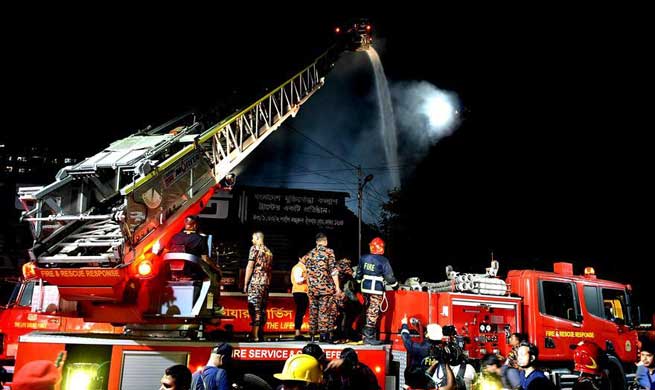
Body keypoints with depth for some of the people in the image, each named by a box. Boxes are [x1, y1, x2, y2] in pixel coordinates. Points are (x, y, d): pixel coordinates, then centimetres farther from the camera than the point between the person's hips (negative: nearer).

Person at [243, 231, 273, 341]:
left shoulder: (255, 248, -2)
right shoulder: (269, 252, 19)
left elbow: (250, 266, -8)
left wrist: (245, 284, -6)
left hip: (255, 282, -7)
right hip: (266, 283, 7)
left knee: (254, 308, -10)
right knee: (262, 309, 10)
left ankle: (255, 336, -16)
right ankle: (261, 335, 13)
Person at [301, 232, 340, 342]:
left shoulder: (309, 254, 12)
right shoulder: (329, 252, -2)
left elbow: (308, 272, 14)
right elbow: (333, 270, -6)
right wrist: (337, 287, -5)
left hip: (312, 287, 4)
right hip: (326, 287, -4)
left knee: (313, 310, 9)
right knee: (325, 310, -3)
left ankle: (312, 335, 11)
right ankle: (324, 334, -7)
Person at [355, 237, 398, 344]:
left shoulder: (363, 258, 4)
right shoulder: (383, 261, -13)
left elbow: (359, 273, 13)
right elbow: (389, 276, -10)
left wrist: (359, 282, 28)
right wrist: (395, 285, 6)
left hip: (365, 287, 6)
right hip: (377, 289, -6)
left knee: (369, 311, 16)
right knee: (373, 312, -3)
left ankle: (372, 335, 23)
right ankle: (369, 336, -4)